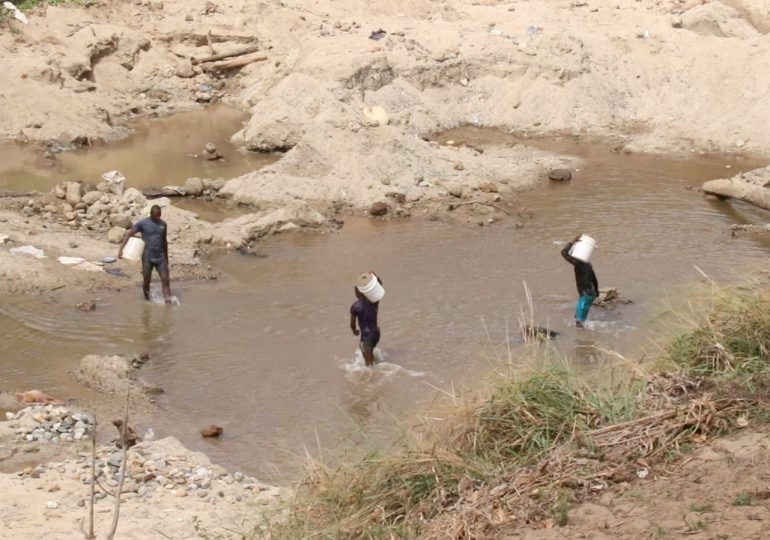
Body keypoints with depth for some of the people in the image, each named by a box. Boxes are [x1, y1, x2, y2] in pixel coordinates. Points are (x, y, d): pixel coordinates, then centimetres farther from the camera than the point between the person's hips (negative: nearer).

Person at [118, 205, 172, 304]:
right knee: (147, 281, 6)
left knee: (165, 280, -7)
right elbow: (128, 234, -11)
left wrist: (166, 257, 21)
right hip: (147, 258, -3)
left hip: (160, 258, 3)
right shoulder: (143, 223, -8)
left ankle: (168, 302, -9)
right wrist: (121, 249, -23)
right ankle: (147, 301, 23)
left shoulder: (163, 224, 5)